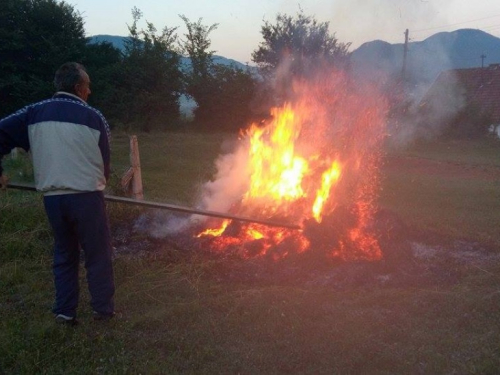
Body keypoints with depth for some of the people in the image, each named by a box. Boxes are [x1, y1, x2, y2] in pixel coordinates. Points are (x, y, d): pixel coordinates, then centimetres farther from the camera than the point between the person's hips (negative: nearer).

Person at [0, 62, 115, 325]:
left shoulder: (34, 113, 6)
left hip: (52, 197, 4)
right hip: (86, 195, -4)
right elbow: (105, 161, 5)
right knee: (98, 254, 10)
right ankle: (103, 309, 18)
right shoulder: (93, 117, -2)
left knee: (64, 254, 19)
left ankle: (64, 311, 21)